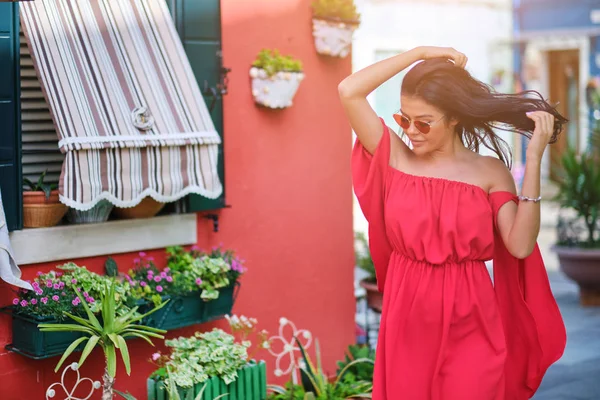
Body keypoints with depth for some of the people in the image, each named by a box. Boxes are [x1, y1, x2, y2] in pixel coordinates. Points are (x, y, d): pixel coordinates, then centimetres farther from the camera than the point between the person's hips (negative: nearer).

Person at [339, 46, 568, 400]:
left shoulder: (490, 171, 0)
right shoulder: (396, 158, 1)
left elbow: (520, 245, -13)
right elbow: (349, 92, -9)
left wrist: (534, 159, -15)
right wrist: (419, 53, -7)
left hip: (470, 323, -1)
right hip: (408, 319, 1)